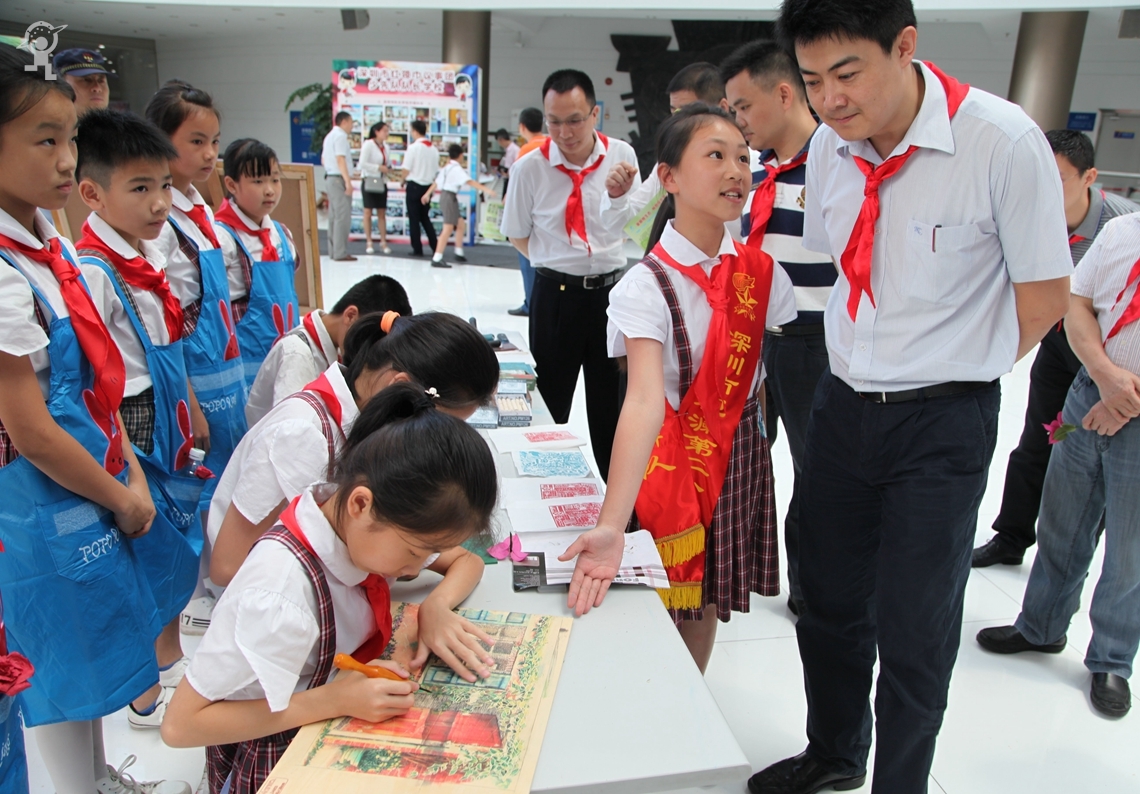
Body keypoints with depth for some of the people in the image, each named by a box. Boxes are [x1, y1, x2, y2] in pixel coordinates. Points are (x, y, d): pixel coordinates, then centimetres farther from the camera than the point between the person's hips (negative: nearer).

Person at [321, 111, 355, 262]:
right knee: (343, 216, -11)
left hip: (330, 178, 10)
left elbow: (323, 160, 23)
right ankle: (340, 253, -13)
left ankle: (333, 250, 15)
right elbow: (340, 159, -20)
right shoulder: (340, 136, -11)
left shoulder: (329, 136, 19)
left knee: (334, 216, 11)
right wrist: (347, 181, -24)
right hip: (339, 179, -10)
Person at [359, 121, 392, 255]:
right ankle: (368, 243, 2)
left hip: (381, 182, 6)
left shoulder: (385, 146, 12)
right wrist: (379, 167, -19)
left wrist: (389, 168, -1)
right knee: (368, 212, -2)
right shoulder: (368, 144, -8)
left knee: (382, 213, 5)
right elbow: (362, 163, -15)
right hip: (369, 182, -6)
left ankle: (383, 242, 8)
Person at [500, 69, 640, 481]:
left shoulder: (622, 156, -2)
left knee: (611, 401, 11)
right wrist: (560, 263, -1)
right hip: (554, 294, -1)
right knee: (550, 401, 10)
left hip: (611, 291, 1)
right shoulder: (530, 168, -7)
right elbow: (517, 235, 5)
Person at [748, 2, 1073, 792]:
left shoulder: (1005, 141, -18)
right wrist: (870, 371, 8)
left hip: (942, 427, -5)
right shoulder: (830, 147, -2)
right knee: (830, 605, 19)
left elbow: (1045, 297, -9)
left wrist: (952, 378, -2)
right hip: (841, 404, 5)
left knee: (912, 632, 7)